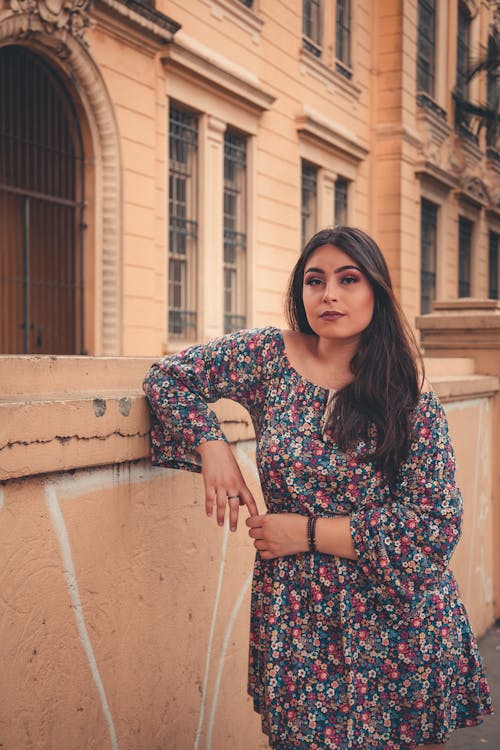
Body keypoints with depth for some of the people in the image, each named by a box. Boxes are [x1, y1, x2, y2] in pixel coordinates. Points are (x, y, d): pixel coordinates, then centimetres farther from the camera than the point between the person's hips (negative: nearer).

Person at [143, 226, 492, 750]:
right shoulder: (270, 355, -1)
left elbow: (437, 526, -12)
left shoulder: (413, 402, -6)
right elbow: (168, 376, 6)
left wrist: (309, 531, -14)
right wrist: (212, 448, -11)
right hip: (296, 617, 1)